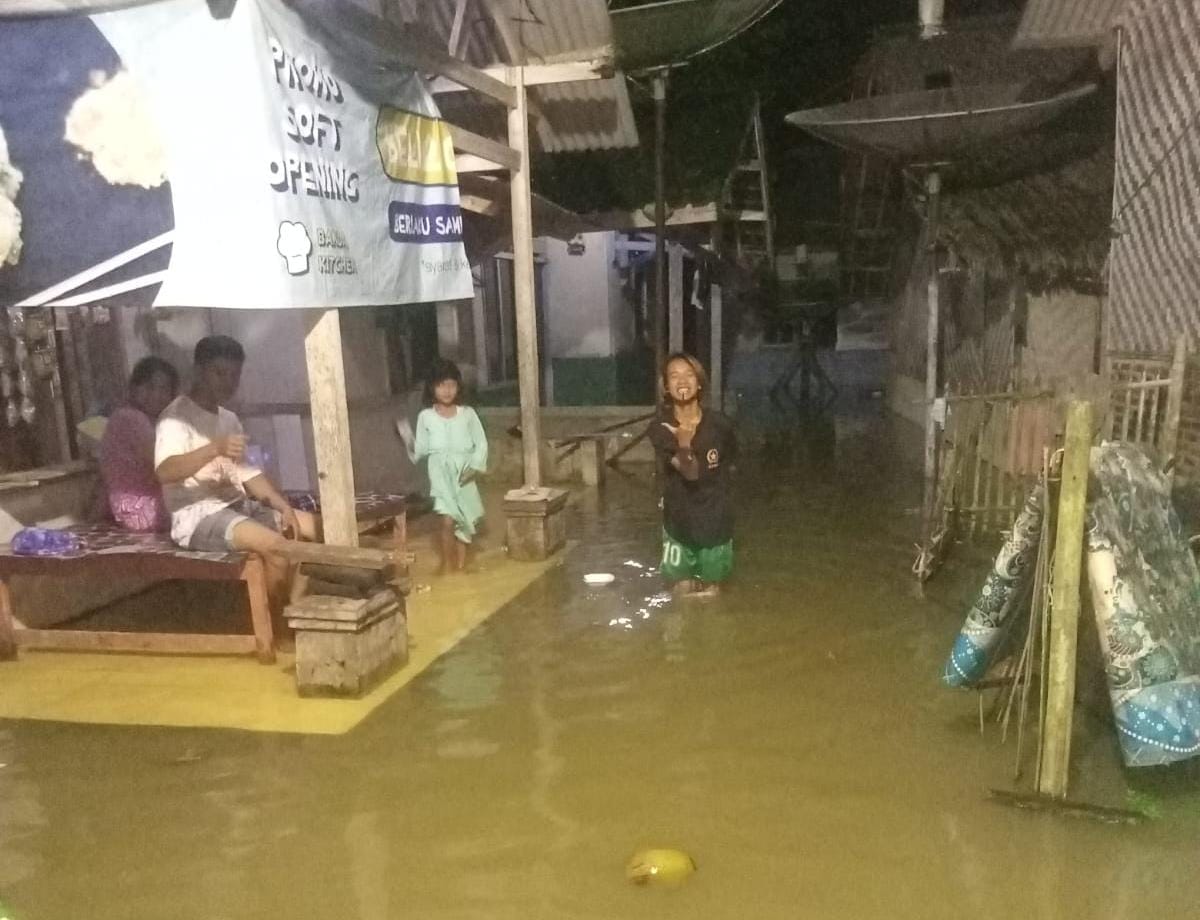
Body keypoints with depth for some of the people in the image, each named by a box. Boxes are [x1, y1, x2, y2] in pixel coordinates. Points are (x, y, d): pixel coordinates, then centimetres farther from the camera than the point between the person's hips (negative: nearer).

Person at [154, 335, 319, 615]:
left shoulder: (229, 419, 17)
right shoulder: (177, 416, -9)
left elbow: (248, 473, 15)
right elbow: (164, 472, -25)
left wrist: (285, 508, 1)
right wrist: (215, 449, -39)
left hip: (238, 507, 9)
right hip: (198, 516, -9)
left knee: (312, 526, -3)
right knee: (275, 546, -29)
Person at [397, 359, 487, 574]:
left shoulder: (467, 413, 3)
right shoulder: (426, 416, 2)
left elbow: (481, 443, 3)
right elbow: (421, 451, 3)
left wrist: (475, 466, -11)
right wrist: (408, 440, -16)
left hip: (464, 474, 2)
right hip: (441, 475, -2)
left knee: (465, 520, 5)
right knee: (447, 520, -13)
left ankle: (461, 564, 20)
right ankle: (447, 564, 3)